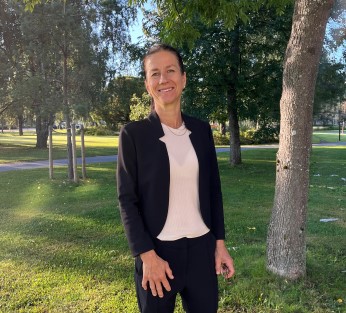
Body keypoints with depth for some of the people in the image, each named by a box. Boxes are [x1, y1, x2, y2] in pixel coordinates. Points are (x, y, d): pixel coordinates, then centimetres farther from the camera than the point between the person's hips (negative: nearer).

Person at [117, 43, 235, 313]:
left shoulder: (201, 130, 4)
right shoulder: (134, 134, -7)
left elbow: (213, 189, 8)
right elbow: (127, 200, -8)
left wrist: (220, 243, 5)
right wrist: (148, 256, -13)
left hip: (202, 249, 3)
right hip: (158, 251, -3)